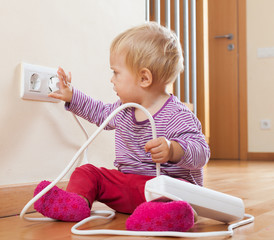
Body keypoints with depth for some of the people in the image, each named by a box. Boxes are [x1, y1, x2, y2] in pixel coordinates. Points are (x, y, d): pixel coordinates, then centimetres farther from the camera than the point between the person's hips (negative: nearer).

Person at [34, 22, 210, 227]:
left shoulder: (177, 116, -18)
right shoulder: (124, 108, 10)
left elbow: (201, 153, -27)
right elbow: (102, 113, 32)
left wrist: (173, 151, -46)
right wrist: (72, 97, 31)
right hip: (125, 181, 8)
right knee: (86, 172, -4)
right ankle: (77, 201, -32)